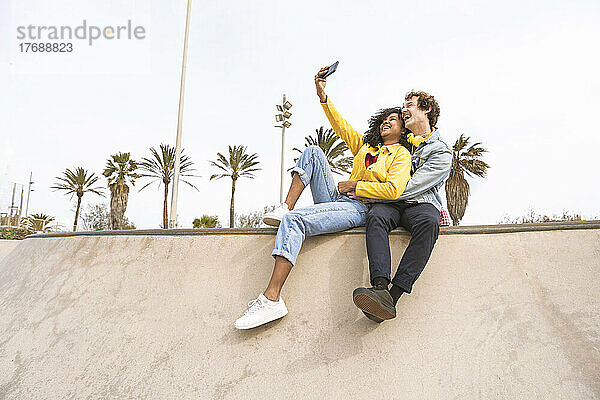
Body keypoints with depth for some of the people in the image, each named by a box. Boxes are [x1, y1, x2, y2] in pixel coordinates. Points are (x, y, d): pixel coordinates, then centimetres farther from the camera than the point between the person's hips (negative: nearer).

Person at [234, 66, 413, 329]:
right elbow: (341, 127, 22)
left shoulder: (401, 155, 7)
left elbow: (393, 190, -10)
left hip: (360, 209, -7)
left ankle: (272, 298, -34)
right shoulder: (366, 145, 27)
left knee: (294, 220, -29)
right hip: (337, 199, 7)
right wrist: (323, 97, 12)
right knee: (313, 152, 0)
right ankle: (285, 209, -15)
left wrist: (355, 185, -6)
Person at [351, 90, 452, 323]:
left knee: (429, 222, -39)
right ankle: (381, 288, -51)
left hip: (420, 204, -3)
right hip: (392, 204, 3)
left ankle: (394, 294, -47)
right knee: (376, 216, -33)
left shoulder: (441, 151, 5)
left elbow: (411, 187, -8)